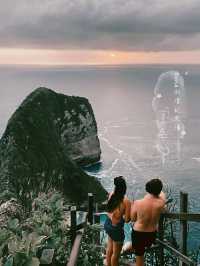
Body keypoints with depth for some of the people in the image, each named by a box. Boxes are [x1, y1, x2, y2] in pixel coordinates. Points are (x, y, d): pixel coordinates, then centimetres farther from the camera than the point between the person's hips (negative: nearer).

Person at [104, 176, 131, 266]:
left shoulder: (111, 195, -10)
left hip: (108, 224, 7)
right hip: (116, 228, -7)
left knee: (110, 248, 30)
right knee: (116, 253, 16)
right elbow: (127, 219, -21)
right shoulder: (126, 202, -27)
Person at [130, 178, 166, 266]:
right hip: (152, 234, 1)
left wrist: (132, 206, 8)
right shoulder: (161, 203, -21)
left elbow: (133, 219, -8)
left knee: (139, 255, 19)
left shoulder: (138, 203, -25)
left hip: (138, 233, -1)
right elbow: (162, 194, 5)